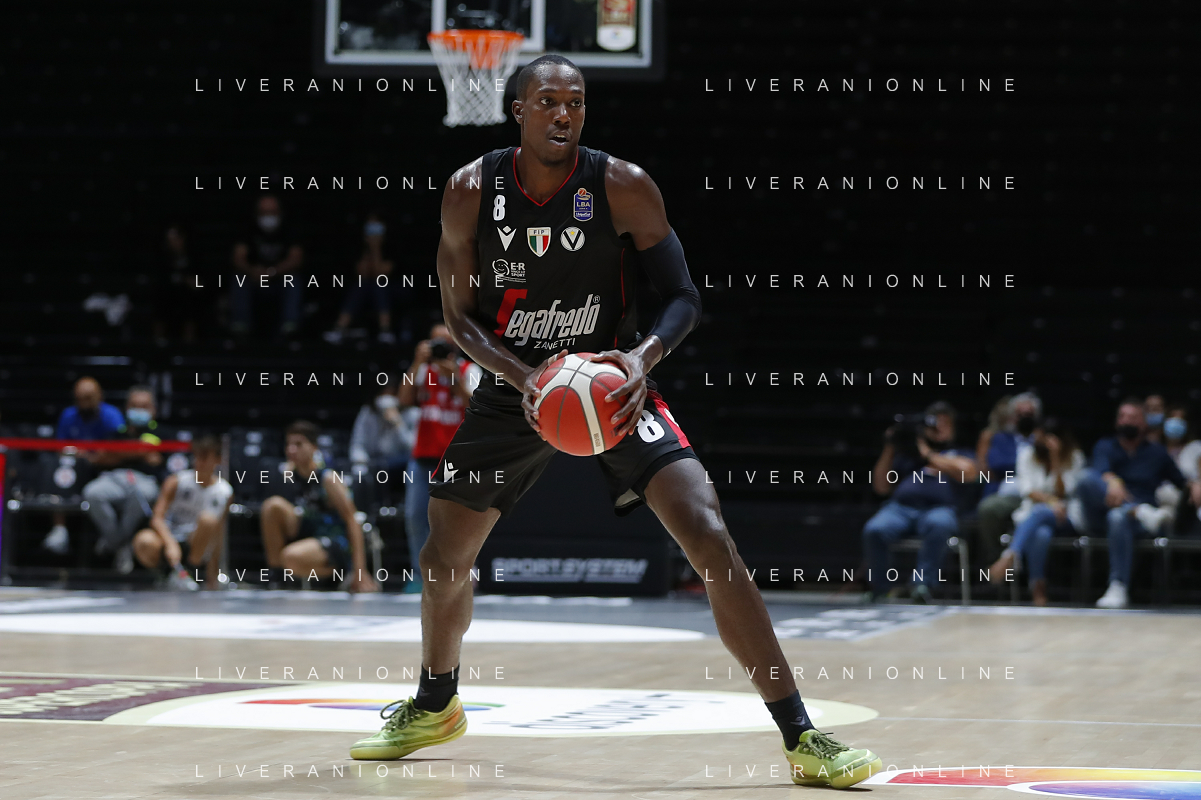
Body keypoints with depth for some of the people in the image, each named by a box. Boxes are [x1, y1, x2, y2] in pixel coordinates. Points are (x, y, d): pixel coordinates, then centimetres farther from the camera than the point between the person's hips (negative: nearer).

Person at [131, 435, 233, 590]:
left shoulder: (225, 492, 4)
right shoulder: (177, 481, -3)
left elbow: (218, 536, 10)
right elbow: (157, 518, -13)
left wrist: (213, 575, 9)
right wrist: (171, 544, -32)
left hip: (196, 548, 2)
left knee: (208, 519, -31)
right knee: (144, 541, -37)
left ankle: (188, 572, -13)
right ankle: (172, 571, -7)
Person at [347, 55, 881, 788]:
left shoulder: (624, 188, -17)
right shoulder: (472, 192, -12)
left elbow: (684, 298, -11)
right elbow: (460, 315, -4)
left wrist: (645, 355, -33)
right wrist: (524, 378, -23)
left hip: (612, 385, -3)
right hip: (513, 388, 3)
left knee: (712, 542, -20)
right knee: (444, 559, 10)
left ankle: (802, 738, -16)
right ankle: (436, 706, 43)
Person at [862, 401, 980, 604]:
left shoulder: (958, 454, 26)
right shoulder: (907, 454, 30)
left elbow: (968, 472, 1)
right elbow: (882, 487, 23)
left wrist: (928, 456, 5)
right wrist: (889, 450, 15)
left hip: (939, 508, -2)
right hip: (901, 507, 2)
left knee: (939, 525, -40)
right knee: (874, 530, -31)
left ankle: (922, 584, -35)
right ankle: (879, 590, -18)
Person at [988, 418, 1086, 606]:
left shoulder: (1074, 457, 3)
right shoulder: (1028, 455, 8)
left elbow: (1061, 492, -7)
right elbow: (1028, 491, -2)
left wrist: (1055, 459, -16)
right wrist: (1051, 501, -20)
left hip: (1066, 517, -2)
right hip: (1032, 513, 2)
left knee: (1039, 513, -39)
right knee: (1041, 534, -38)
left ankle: (1009, 557, -55)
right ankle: (1038, 587, -36)